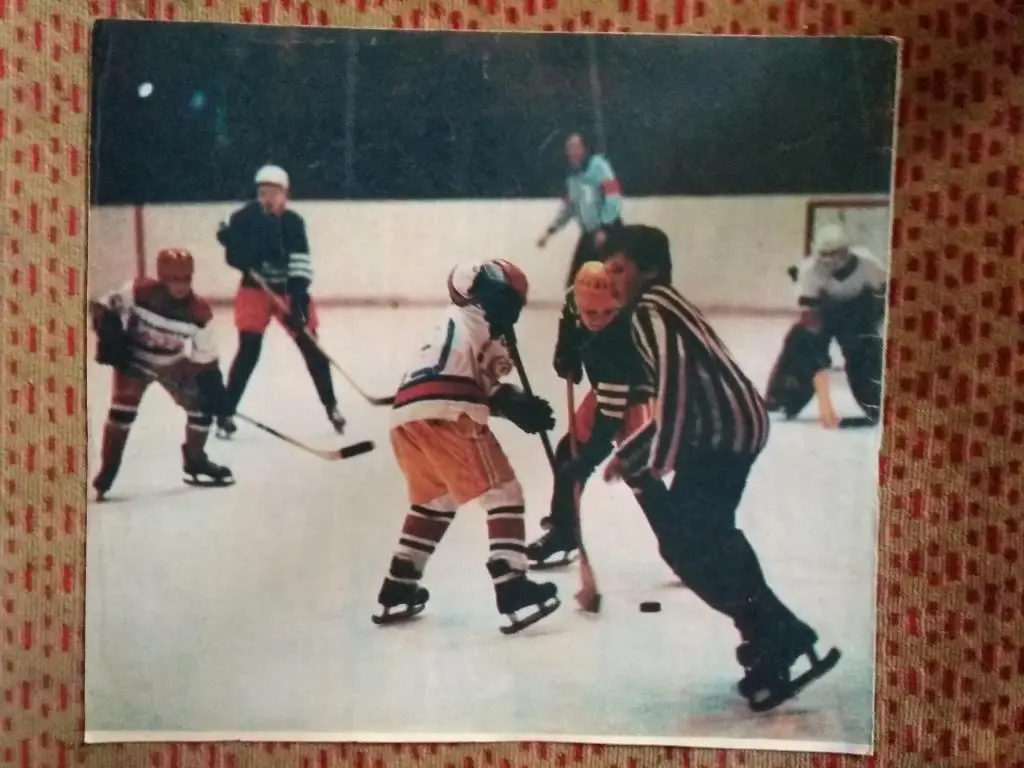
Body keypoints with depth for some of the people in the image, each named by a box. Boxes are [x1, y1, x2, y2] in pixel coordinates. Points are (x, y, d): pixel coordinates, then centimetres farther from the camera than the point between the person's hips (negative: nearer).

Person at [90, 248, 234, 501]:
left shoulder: (200, 312, -23)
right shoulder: (138, 292, -29)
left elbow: (206, 360, -14)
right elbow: (102, 308, -14)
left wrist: (217, 395, -17)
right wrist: (111, 340, -25)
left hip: (175, 363, 3)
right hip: (134, 358, -3)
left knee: (202, 406, -4)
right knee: (124, 406, -20)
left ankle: (195, 461, 19)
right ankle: (107, 471, -10)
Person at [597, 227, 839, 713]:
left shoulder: (649, 309, -7)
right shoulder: (660, 308, 24)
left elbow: (674, 384, -21)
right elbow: (676, 399, 28)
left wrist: (657, 462, -22)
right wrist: (626, 454, 29)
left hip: (721, 430, -10)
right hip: (735, 426, 10)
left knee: (683, 542, -7)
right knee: (709, 535, 19)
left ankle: (774, 641, -4)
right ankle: (784, 636, 24)